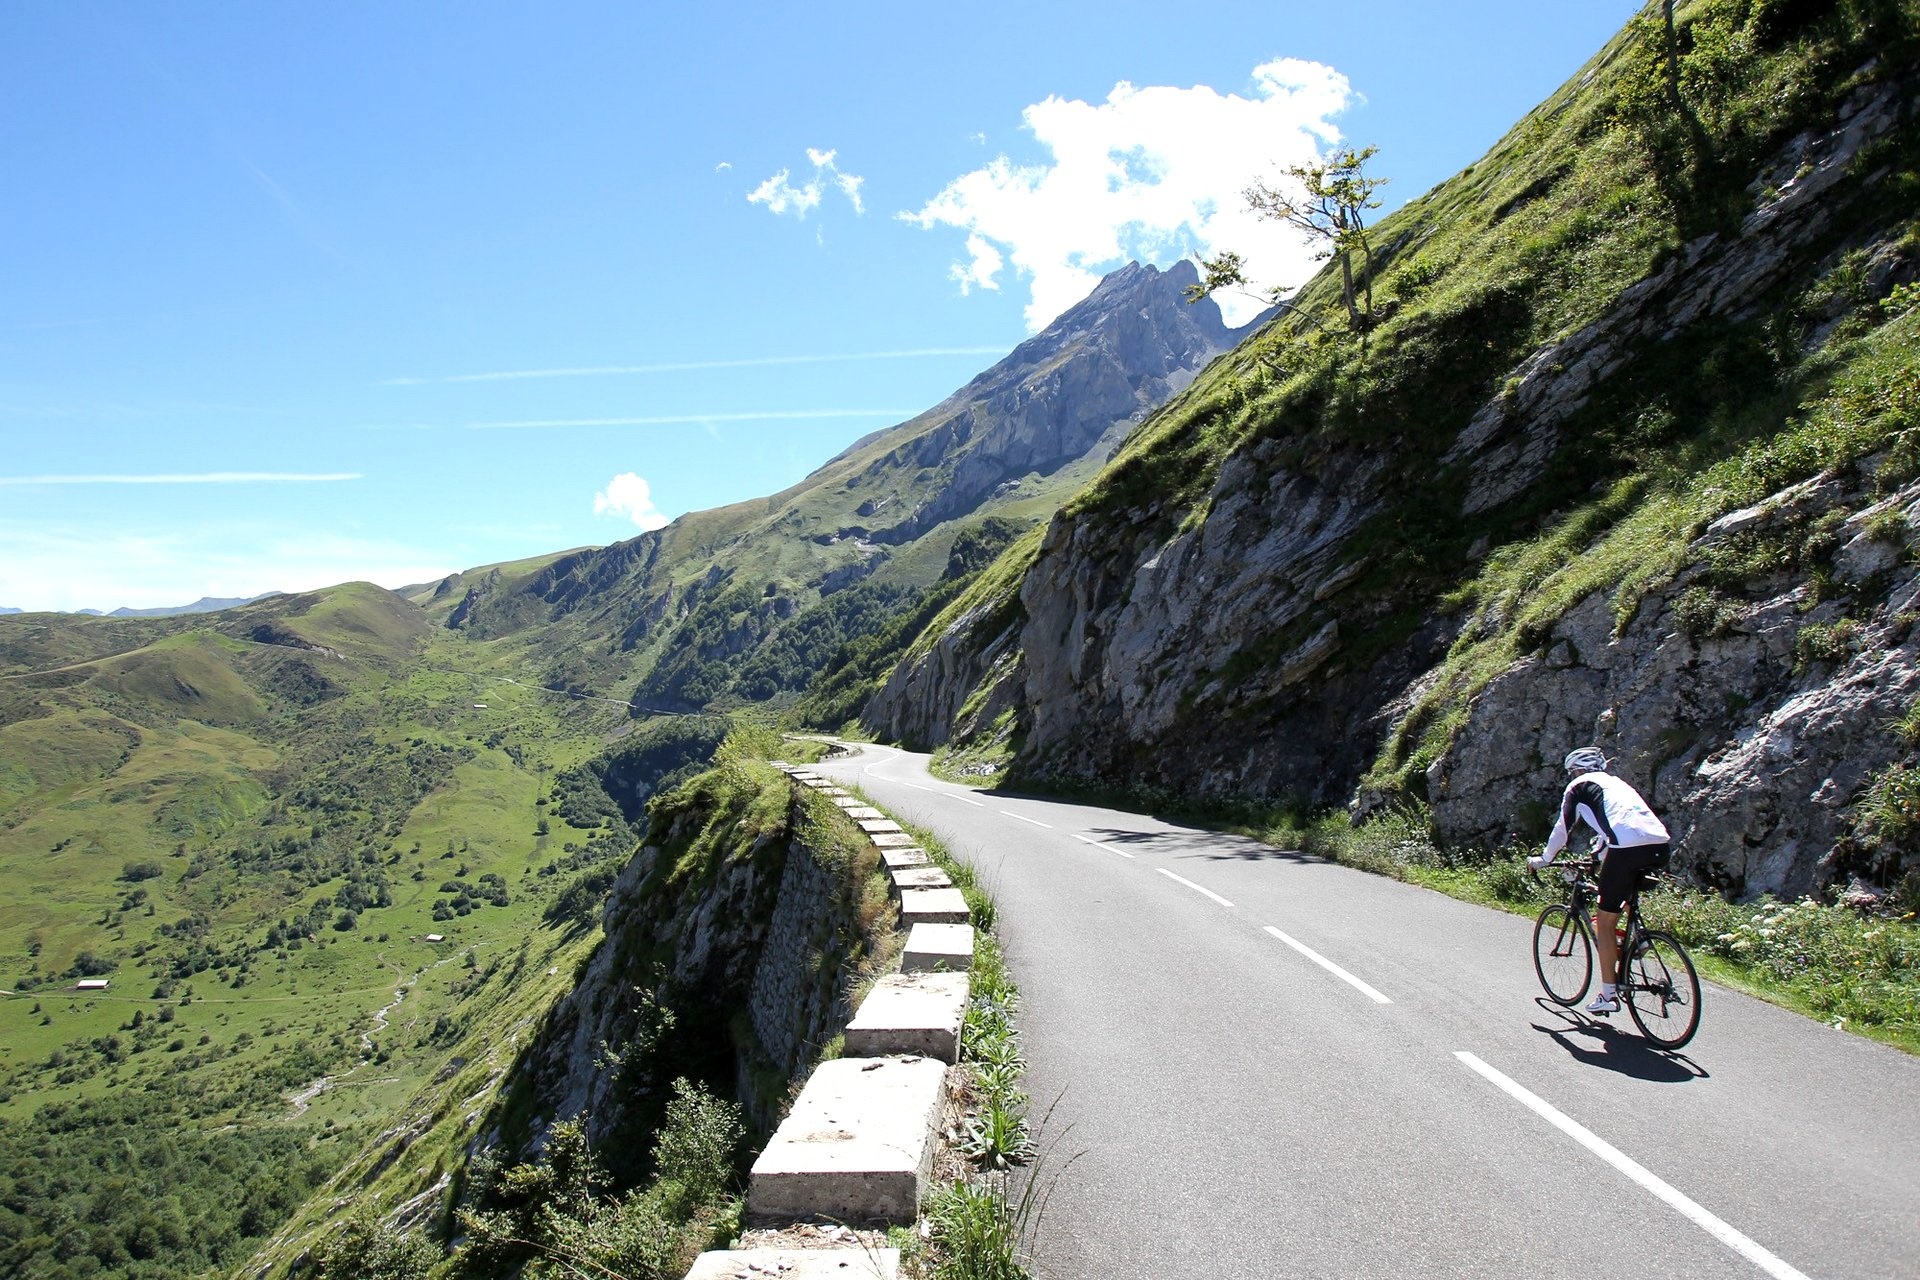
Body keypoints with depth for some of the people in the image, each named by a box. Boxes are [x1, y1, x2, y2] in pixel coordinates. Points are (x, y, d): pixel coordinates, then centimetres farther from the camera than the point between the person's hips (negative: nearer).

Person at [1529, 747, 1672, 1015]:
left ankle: (1608, 995, 8)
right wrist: (1599, 856, 58)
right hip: (1660, 845, 7)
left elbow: (1563, 827, 16)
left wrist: (1544, 860, 29)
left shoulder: (1580, 785, 15)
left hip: (1628, 848, -7)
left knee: (1605, 922, 6)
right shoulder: (1615, 783, 34)